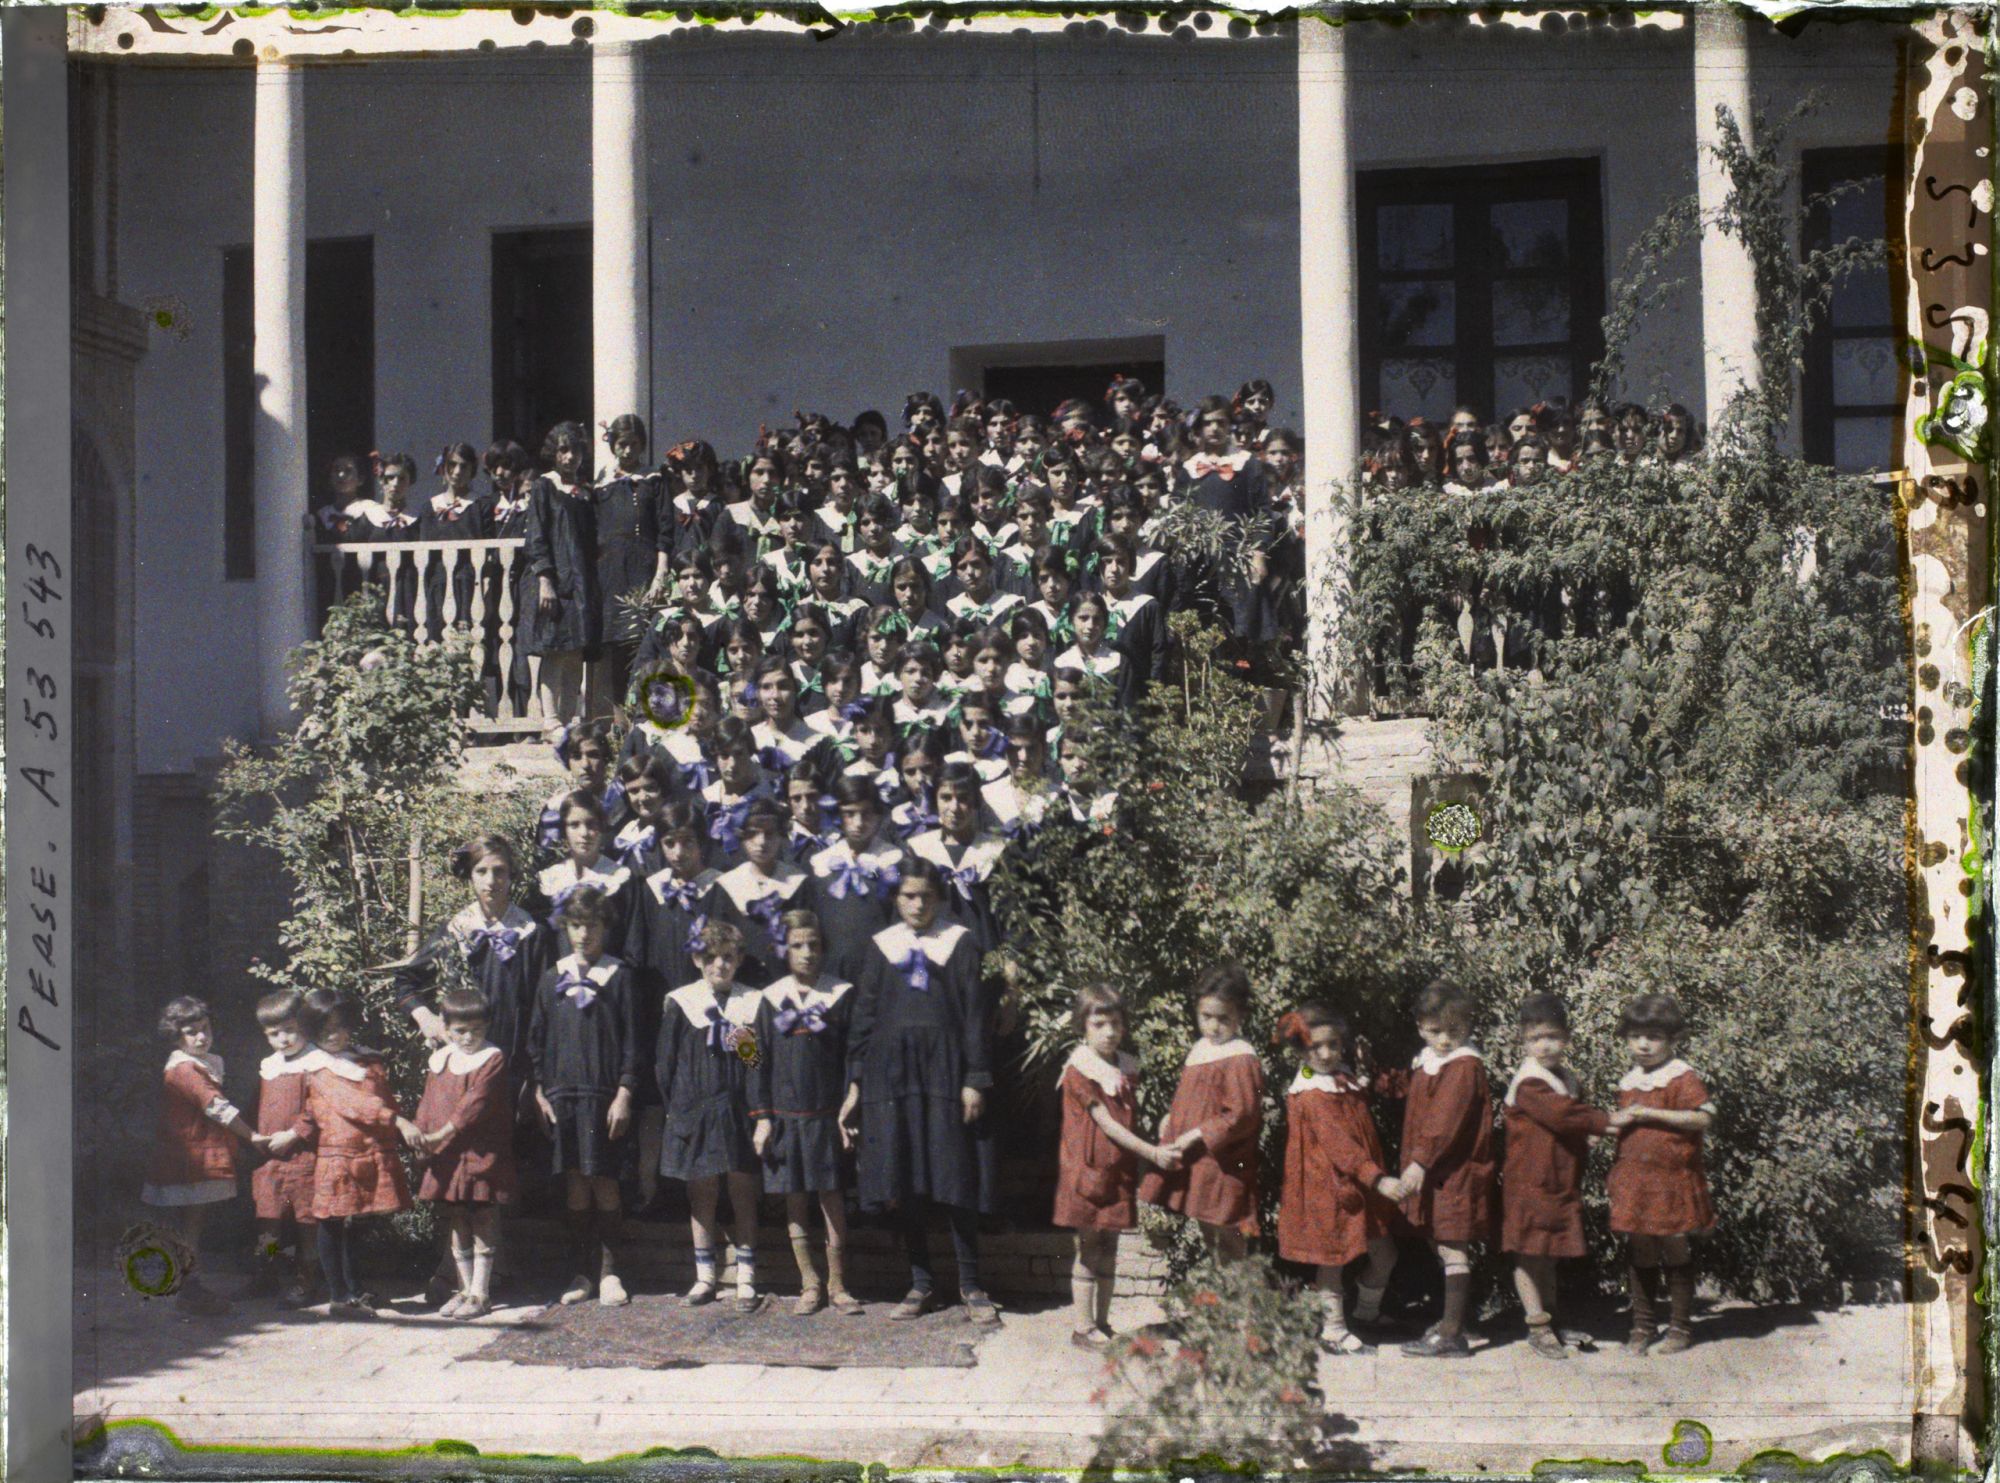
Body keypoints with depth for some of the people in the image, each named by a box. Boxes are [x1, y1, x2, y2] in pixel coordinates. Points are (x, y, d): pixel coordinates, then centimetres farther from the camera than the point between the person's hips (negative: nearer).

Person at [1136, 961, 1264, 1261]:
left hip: (1222, 1165, -9)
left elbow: (1243, 1115, -21)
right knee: (1205, 1230, 19)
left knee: (1225, 1236, -3)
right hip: (1194, 1159, 9)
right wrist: (1172, 1118, 9)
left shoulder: (1241, 1060, -18)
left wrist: (1197, 1135, -21)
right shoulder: (1199, 1048, 10)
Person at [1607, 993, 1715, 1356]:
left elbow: (1703, 1118, -20)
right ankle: (1643, 1326, 17)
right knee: (1639, 1252, 7)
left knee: (1675, 1250, 4)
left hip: (1671, 1181, -5)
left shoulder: (1681, 1077, -8)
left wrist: (1651, 1113, -19)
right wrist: (1615, 1122, 6)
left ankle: (1680, 1327, 15)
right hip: (1635, 1182, 5)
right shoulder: (1629, 1081, 13)